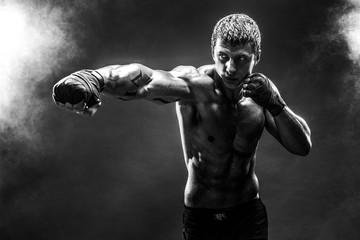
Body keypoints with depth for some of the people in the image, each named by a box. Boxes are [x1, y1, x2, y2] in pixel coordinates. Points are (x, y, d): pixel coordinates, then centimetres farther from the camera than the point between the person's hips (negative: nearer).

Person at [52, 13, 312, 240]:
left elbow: (303, 147, -7)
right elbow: (144, 79, -43)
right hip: (200, 217, -3)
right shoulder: (196, 84, -22)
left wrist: (275, 105, -24)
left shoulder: (258, 89, -7)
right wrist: (95, 77, -64)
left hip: (250, 215, 3)